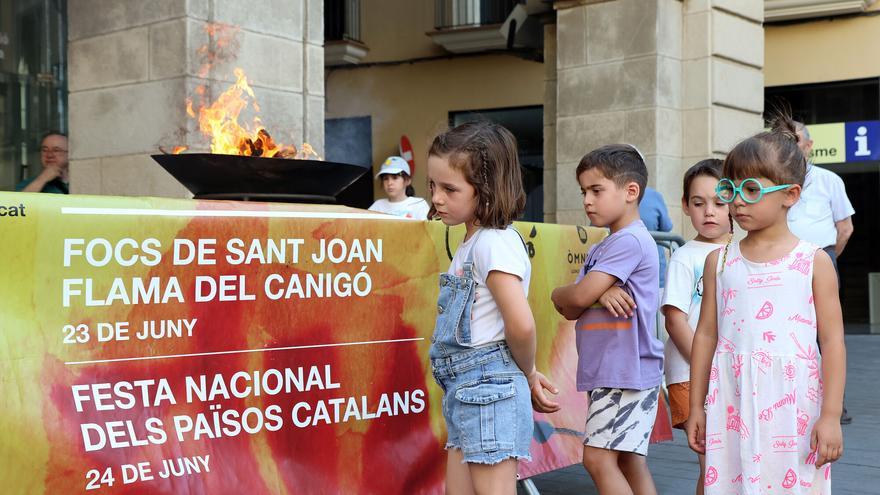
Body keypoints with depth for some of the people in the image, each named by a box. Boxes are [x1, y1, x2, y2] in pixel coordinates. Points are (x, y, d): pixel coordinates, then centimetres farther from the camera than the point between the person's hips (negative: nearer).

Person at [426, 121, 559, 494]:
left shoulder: (494, 242, -14)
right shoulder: (472, 242, 15)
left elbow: (521, 325, -22)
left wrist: (527, 373, -6)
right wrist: (527, 375, 10)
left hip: (489, 386, -10)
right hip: (464, 390, 10)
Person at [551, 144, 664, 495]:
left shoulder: (630, 241, -14)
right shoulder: (599, 249, 15)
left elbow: (577, 298, -18)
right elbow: (572, 311, 8)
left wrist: (556, 293, 5)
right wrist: (599, 291, -13)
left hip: (626, 372, -9)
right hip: (608, 373, 9)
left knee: (598, 457, -11)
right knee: (629, 463, 11)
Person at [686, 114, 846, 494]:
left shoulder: (814, 261, 0)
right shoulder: (719, 261, 7)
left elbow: (832, 341, -1)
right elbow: (706, 335, 10)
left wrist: (831, 416, -5)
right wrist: (696, 407, 11)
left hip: (794, 407, -2)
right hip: (732, 406, 2)